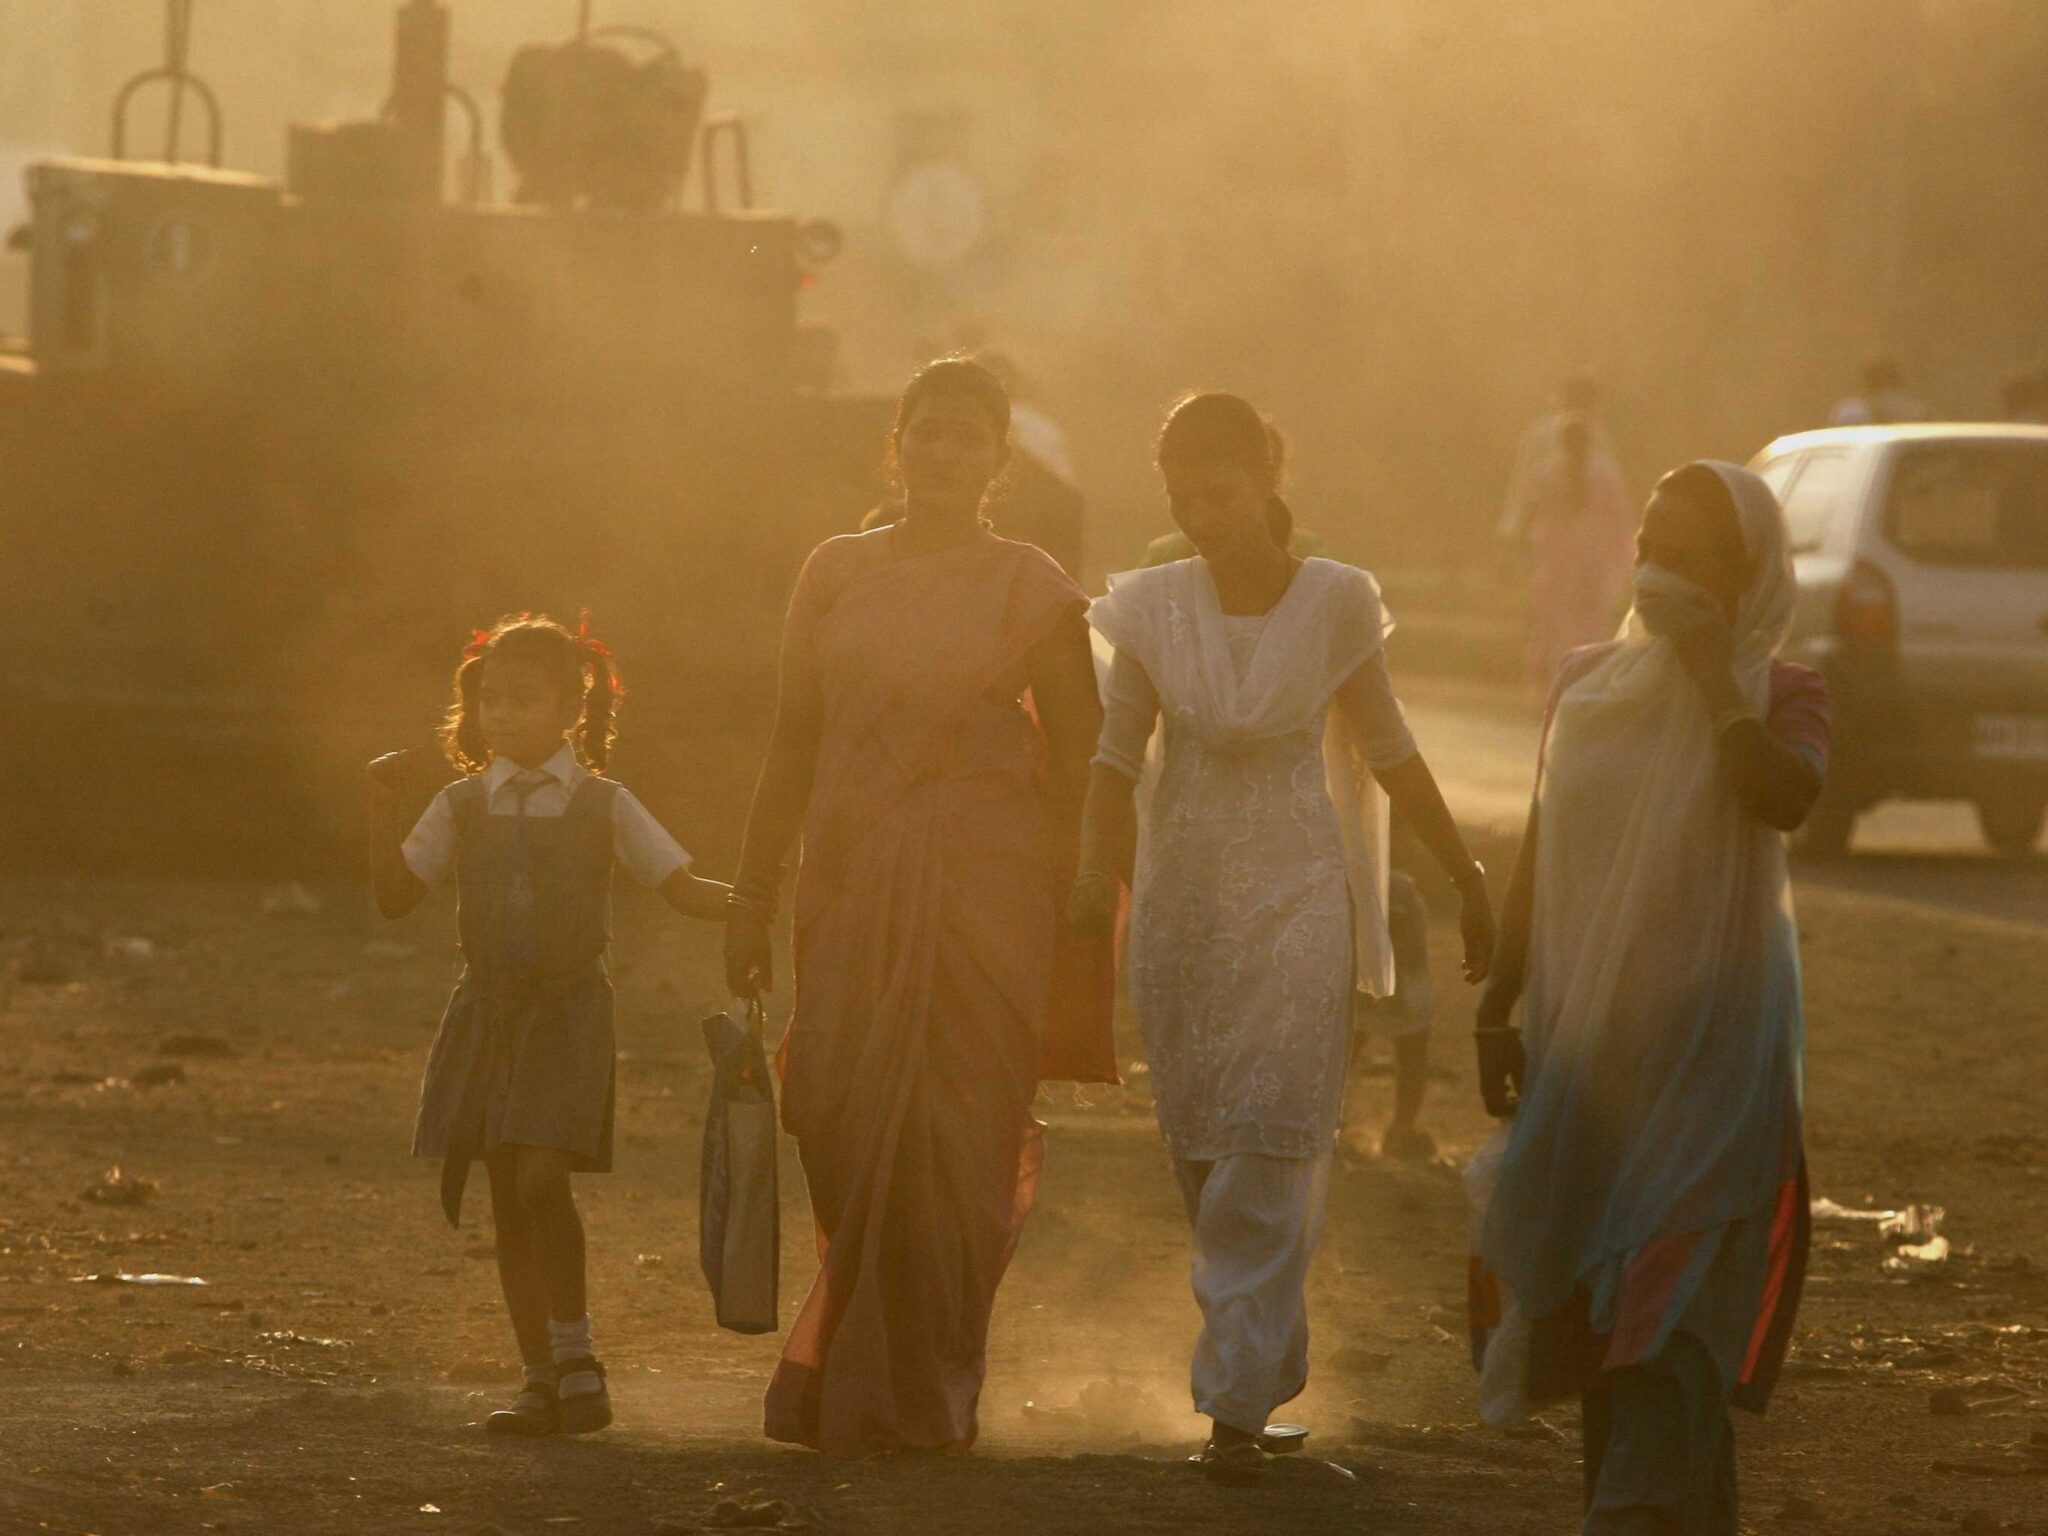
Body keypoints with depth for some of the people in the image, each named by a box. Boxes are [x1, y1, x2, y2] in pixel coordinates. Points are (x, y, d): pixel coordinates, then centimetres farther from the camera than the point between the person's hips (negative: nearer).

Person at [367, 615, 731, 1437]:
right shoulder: (462, 807, 7)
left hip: (567, 1008, -3)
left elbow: (684, 888, -1)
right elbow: (396, 897, 5)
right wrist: (384, 813, -7)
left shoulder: (602, 806, 1)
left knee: (540, 1177, -19)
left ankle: (574, 1353, -4)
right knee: (505, 1198, 3)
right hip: (487, 1009, 3)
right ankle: (541, 1378, 10)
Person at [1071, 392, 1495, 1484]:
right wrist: (1095, 870, -14)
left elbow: (1388, 754, 7)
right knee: (1202, 1149, 4)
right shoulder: (1153, 607, 2)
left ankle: (1239, 1402, -12)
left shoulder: (1335, 602, -2)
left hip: (1296, 899, -3)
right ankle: (1261, 1353, 19)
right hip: (1182, 893, 3)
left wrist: (1468, 879, 10)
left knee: (1267, 1148, -10)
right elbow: (1116, 752, 2)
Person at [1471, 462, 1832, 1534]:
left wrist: (1714, 676, -21)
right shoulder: (1588, 684, 11)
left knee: (1668, 1292, -15)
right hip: (1585, 1036, 5)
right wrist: (1498, 1009, 12)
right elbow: (1538, 857, 15)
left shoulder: (1779, 694, -2)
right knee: (1589, 1293, 6)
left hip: (1712, 1037, -5)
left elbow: (1787, 798, -25)